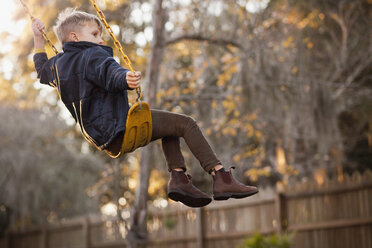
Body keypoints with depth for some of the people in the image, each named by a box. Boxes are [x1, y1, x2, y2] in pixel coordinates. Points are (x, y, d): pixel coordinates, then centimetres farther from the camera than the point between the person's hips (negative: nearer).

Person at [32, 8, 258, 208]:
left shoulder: (57, 64, 16)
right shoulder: (93, 56, -11)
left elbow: (42, 70, 41)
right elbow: (111, 74, -33)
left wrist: (38, 39, 44)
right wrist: (127, 79, -53)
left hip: (99, 135, 11)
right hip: (118, 128, -11)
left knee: (170, 124, 28)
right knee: (186, 124, -8)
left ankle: (178, 177, 12)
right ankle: (222, 178, -13)